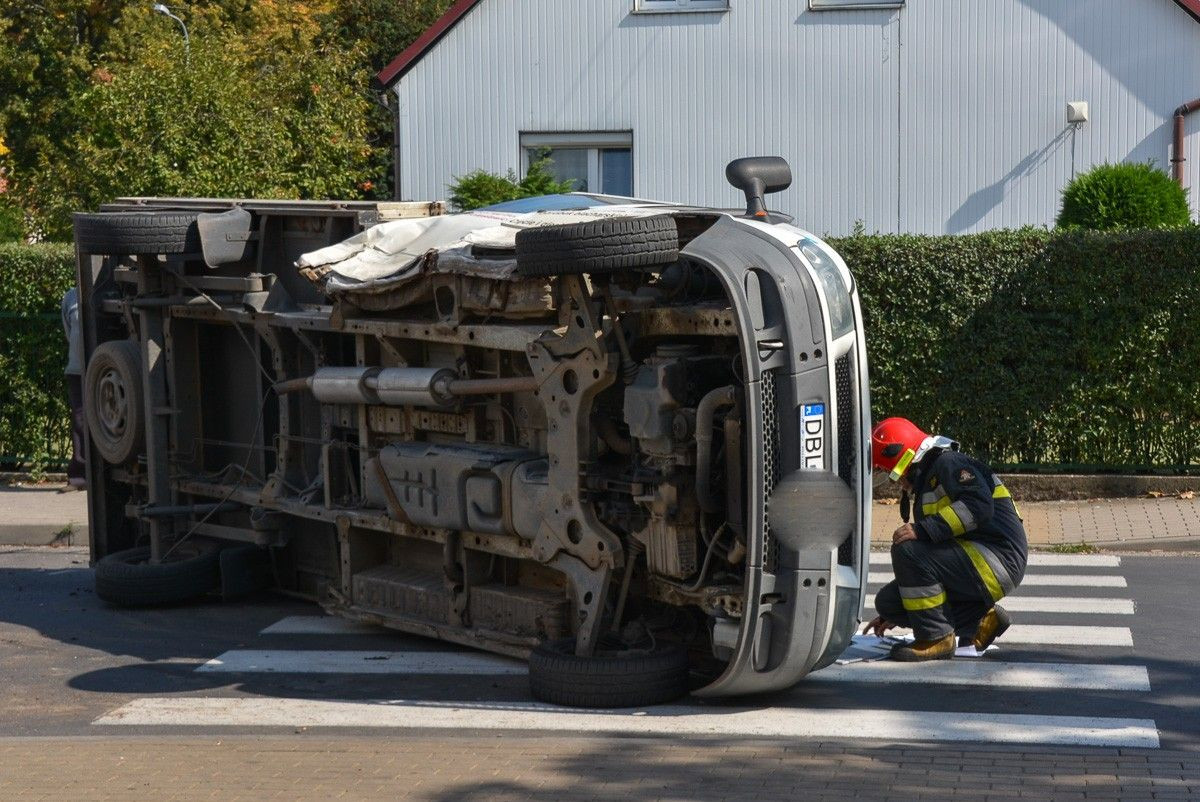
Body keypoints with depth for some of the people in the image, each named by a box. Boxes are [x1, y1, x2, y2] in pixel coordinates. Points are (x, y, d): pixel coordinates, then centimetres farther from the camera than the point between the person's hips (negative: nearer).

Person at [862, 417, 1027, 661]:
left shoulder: (949, 463, -6)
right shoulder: (927, 480, 25)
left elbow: (979, 505, -26)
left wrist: (923, 529, -29)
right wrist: (892, 615, 29)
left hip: (997, 561, -10)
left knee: (907, 550, -26)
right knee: (888, 600, 2)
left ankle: (937, 638, -16)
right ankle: (981, 619, 5)